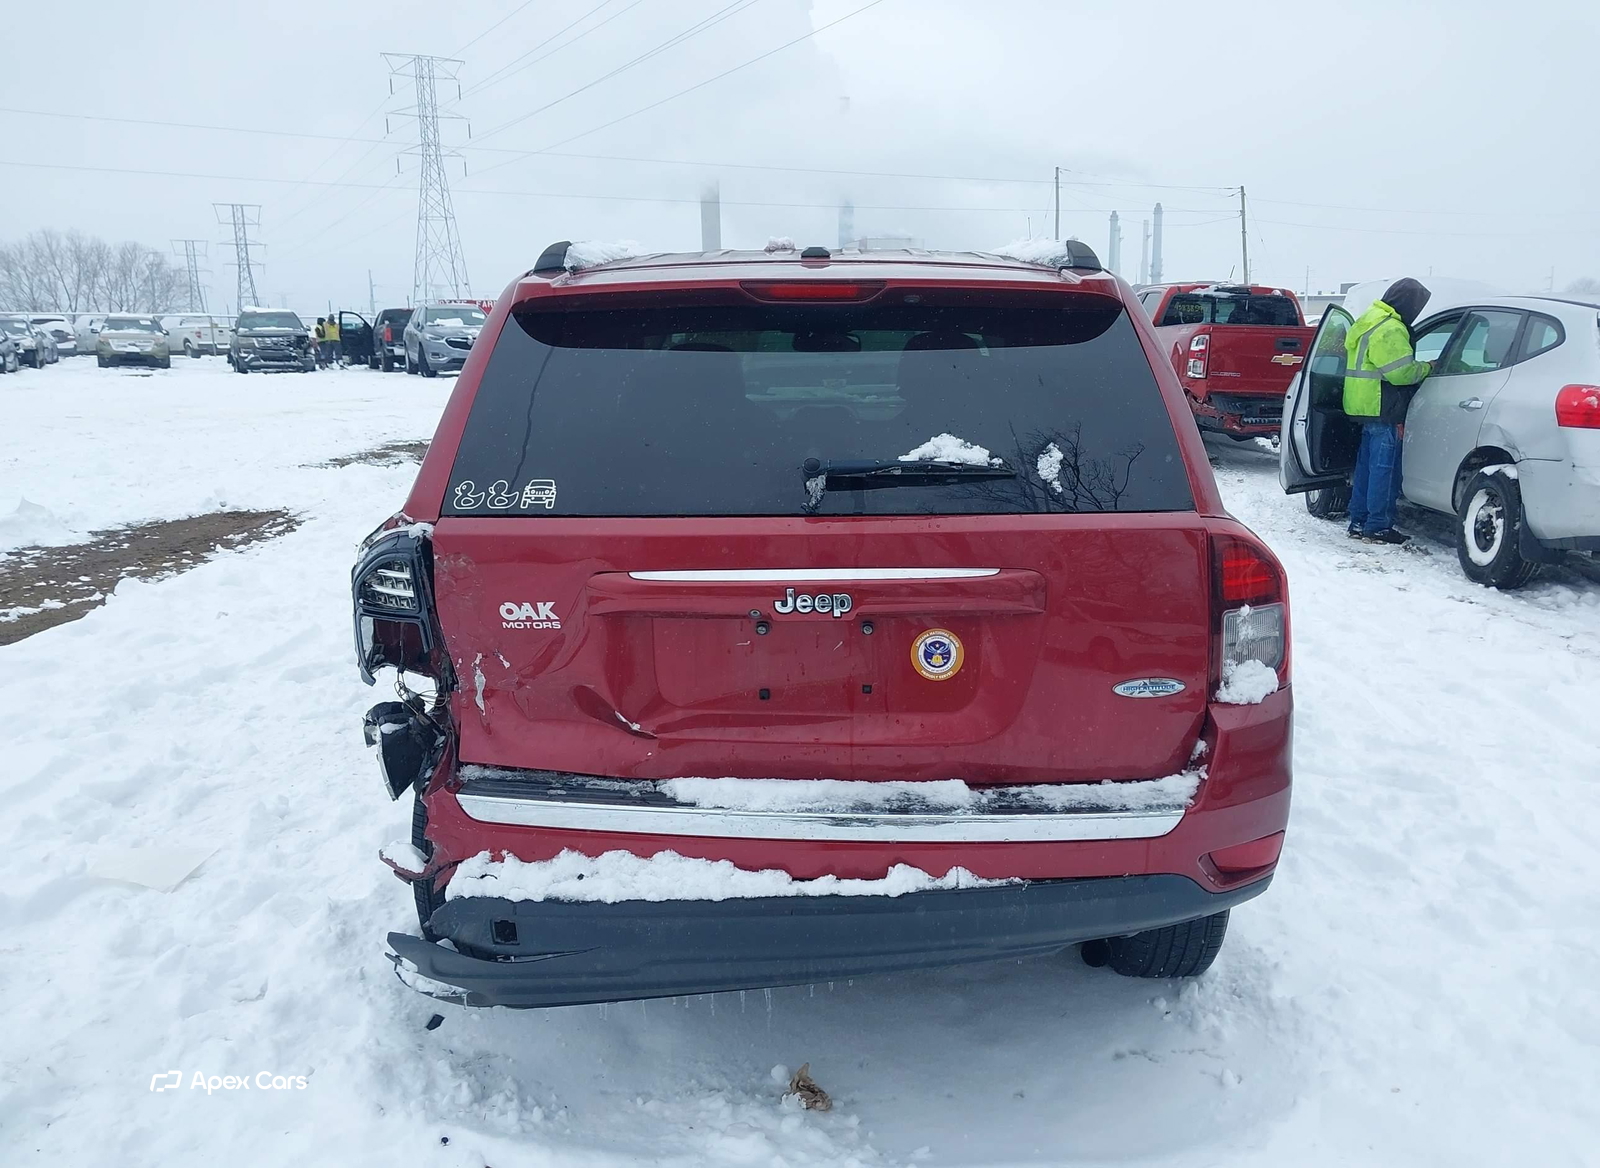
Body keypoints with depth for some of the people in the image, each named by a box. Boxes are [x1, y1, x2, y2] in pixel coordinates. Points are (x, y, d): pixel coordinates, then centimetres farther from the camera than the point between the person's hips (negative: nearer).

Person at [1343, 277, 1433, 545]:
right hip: (1382, 409, -10)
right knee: (1384, 468, -5)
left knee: (1366, 465, 14)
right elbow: (1401, 372, -21)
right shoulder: (1390, 330, -17)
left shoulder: (1369, 321, 17)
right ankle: (1377, 527, -2)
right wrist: (1428, 367, -3)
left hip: (1365, 405, 10)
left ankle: (1358, 522, 19)